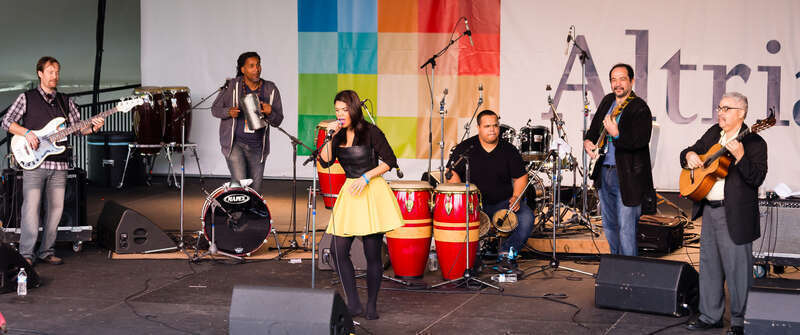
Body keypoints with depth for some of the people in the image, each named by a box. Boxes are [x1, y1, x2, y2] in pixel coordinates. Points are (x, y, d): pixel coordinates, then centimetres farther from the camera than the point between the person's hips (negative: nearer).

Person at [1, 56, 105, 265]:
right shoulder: (27, 98, 5)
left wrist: (92, 127, -8)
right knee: (31, 207, -9)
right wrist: (26, 133, -13)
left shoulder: (66, 102, 16)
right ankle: (26, 254, -5)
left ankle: (46, 251, 12)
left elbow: (78, 127, 13)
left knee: (56, 208, 3)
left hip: (59, 164, 4)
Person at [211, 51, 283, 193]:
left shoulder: (270, 90, 0)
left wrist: (270, 113, -18)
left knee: (255, 191, 8)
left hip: (257, 147, 3)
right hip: (234, 143, -3)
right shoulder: (232, 86, -6)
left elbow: (278, 121, 4)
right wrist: (229, 112, -19)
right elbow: (215, 109, 2)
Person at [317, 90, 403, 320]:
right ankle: (353, 305, 4)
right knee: (338, 250, -4)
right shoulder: (338, 134, 9)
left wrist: (366, 177, -14)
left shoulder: (370, 132, -7)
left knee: (372, 253, -1)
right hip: (349, 193, 6)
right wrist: (330, 137, -9)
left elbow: (389, 161, -6)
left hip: (372, 192, -6)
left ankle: (371, 306, 13)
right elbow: (325, 162, 1)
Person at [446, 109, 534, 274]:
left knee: (526, 218, -25)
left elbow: (520, 177, 10)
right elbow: (452, 173, -1)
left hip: (503, 202, 2)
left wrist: (516, 197, -8)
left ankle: (506, 253, -9)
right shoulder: (465, 148, 0)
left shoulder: (509, 150, 5)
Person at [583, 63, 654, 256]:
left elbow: (641, 141, -23)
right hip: (604, 172, 8)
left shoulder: (640, 108, -12)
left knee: (626, 227, -7)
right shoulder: (607, 101, 11)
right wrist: (588, 140, 5)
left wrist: (617, 135, -34)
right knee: (609, 225, 18)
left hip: (626, 176, -8)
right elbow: (595, 128, 25)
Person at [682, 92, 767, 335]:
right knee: (709, 265, 14)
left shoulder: (754, 142, -10)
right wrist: (689, 155, 0)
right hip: (709, 210, 7)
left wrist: (740, 156, -32)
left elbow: (757, 179, -19)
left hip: (734, 215, -7)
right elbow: (692, 150, 23)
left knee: (737, 268, -1)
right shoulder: (713, 134, 11)